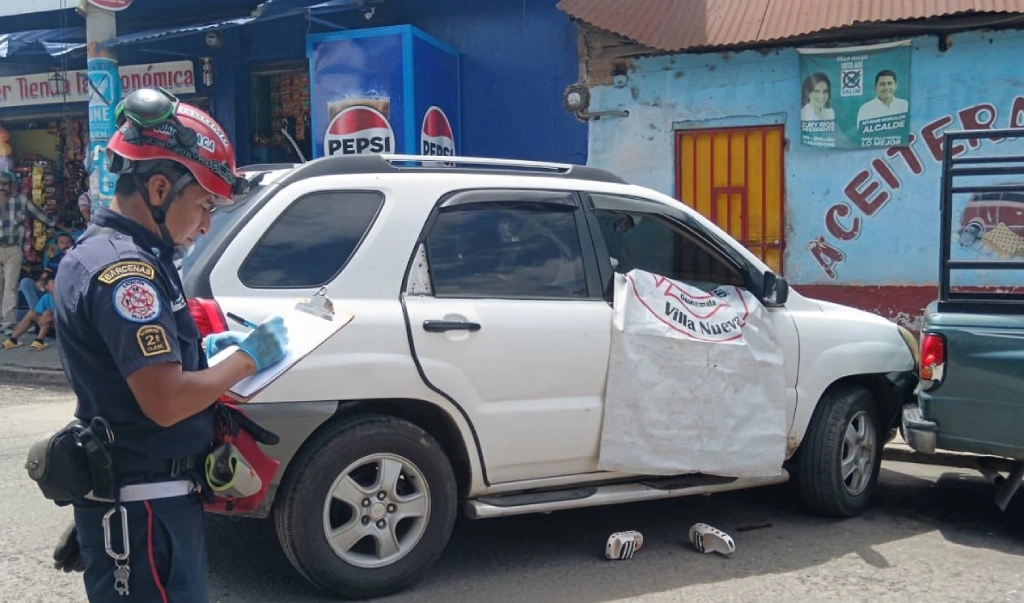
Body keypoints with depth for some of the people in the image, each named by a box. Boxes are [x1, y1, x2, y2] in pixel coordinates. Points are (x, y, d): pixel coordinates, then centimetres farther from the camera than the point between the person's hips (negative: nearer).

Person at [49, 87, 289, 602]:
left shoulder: (99, 250, 10)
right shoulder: (125, 269, -22)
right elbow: (167, 401, -27)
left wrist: (201, 347, 9)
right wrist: (248, 358, -14)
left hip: (135, 496, 10)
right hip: (142, 506, -10)